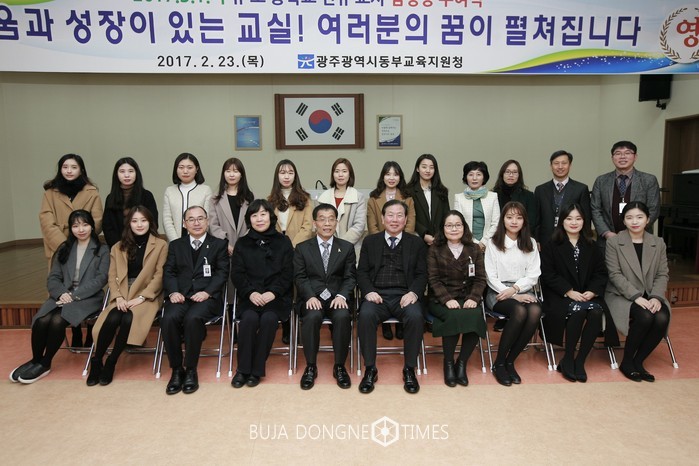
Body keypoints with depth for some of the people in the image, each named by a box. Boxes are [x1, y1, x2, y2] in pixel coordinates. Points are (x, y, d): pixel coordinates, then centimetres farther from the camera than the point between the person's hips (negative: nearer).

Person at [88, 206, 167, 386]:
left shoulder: (161, 245, 3)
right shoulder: (118, 247, 16)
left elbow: (159, 276, -4)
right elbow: (112, 276, 8)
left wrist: (140, 297, -13)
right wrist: (118, 297, -9)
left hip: (147, 296, -3)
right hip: (122, 296, 3)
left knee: (128, 319, -30)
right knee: (112, 319, -27)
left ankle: (111, 362, -12)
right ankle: (97, 361, -9)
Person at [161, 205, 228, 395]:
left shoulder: (219, 244, 15)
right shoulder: (176, 245, 22)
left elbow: (222, 273, 4)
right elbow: (169, 272, 12)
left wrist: (207, 292, -12)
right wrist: (173, 292, -8)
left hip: (206, 296, -2)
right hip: (180, 296, 2)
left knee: (192, 318, -33)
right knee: (168, 319, -29)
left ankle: (191, 370, -16)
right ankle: (176, 369, -12)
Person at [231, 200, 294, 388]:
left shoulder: (283, 242, 8)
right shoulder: (242, 243, 12)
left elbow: (287, 273, 2)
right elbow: (237, 273, 5)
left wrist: (273, 292, -14)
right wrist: (250, 293, -12)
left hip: (276, 295, -1)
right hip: (250, 296, 1)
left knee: (268, 319, -30)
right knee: (249, 318, -30)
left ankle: (256, 369, -15)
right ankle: (243, 369, -15)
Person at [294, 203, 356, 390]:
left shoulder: (347, 248, 13)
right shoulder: (302, 248, 12)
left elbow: (350, 277, 6)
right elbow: (300, 277, 3)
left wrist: (342, 296, -14)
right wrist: (310, 296, -16)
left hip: (337, 297, 1)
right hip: (312, 298, 0)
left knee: (343, 316, -32)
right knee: (312, 316, -34)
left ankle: (339, 366, -14)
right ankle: (310, 366, -15)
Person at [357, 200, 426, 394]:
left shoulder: (416, 243, 15)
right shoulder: (370, 241, 17)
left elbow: (422, 274, 9)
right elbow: (362, 272, 11)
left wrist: (413, 292, -12)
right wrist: (369, 291, -9)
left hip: (404, 296, 0)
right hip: (377, 295, 0)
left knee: (416, 316, -32)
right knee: (366, 315, -32)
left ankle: (409, 369, -14)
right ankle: (370, 369, -17)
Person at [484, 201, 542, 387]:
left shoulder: (530, 243, 12)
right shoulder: (493, 243, 3)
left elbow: (534, 274, 4)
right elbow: (491, 277, -3)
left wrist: (514, 289, -13)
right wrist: (512, 296, -14)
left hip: (523, 291, 3)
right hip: (498, 291, -3)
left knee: (535, 311, -31)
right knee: (520, 311, -34)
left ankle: (510, 361, -16)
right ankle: (499, 363, -18)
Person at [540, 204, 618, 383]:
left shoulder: (591, 246, 15)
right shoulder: (551, 246, 3)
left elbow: (601, 273, 10)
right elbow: (548, 274, -5)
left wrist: (592, 291, -10)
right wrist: (569, 292, -16)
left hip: (588, 295, 4)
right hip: (560, 296, -3)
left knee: (597, 312, -29)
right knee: (578, 311, -33)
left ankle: (580, 361, -17)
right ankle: (567, 359, -16)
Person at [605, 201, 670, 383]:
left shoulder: (658, 243, 10)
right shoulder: (614, 242, -1)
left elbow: (662, 274, 6)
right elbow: (615, 275, -8)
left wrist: (656, 297, -12)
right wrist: (636, 296, -19)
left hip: (650, 296, 4)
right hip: (622, 295, -3)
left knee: (662, 318, -27)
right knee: (645, 317, -31)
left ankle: (638, 362, -8)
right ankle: (627, 362, -10)